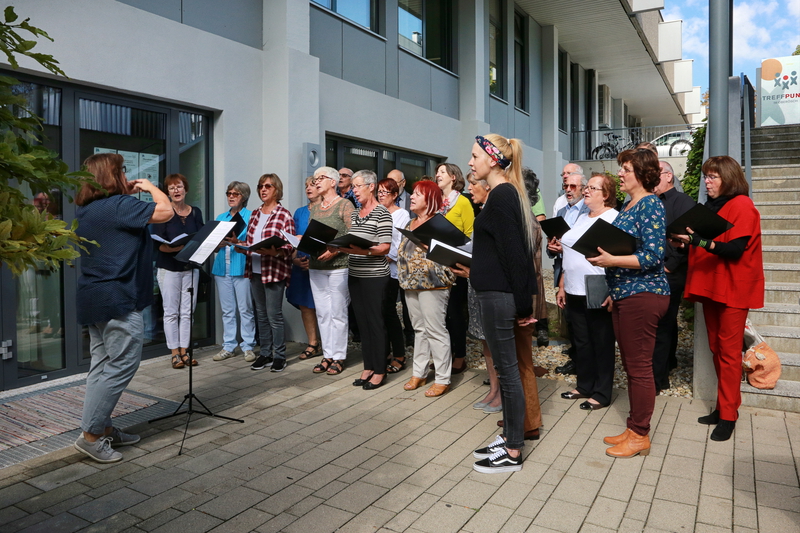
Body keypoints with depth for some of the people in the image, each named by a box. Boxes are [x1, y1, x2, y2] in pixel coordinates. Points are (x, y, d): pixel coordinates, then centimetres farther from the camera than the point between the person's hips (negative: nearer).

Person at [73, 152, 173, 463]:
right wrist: (151, 187, -1)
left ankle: (103, 429, 22)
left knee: (102, 366, 14)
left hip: (94, 298, 10)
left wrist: (127, 194, 17)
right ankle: (90, 435, 3)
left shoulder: (86, 209, 13)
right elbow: (165, 212, -18)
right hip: (118, 300, -10)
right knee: (122, 366, -2)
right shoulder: (117, 205, -16)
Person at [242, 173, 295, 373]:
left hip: (275, 272, -6)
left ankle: (279, 356, 11)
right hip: (255, 271, 6)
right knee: (261, 314, 12)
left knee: (274, 315, -2)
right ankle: (265, 354, 23)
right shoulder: (255, 214, 14)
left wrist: (274, 252, -27)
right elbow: (248, 241, 18)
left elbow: (289, 247, -10)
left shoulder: (284, 215, -5)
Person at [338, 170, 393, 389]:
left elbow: (385, 247, -14)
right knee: (362, 321, 11)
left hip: (375, 276, -7)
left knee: (375, 322, -1)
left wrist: (363, 250, -27)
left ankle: (379, 371, 9)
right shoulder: (353, 214, 14)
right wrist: (340, 247, -3)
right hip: (355, 275, 7)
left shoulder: (382, 213, -8)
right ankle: (368, 367, 21)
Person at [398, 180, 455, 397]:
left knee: (435, 330, -4)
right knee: (419, 328, 14)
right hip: (411, 281, 8)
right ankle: (419, 373, 23)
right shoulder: (411, 223, 17)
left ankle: (442, 379, 4)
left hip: (432, 282, -8)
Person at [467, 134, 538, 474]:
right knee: (505, 367, 16)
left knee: (507, 369, -1)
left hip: (498, 293, -10)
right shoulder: (508, 193, 14)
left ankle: (513, 452, 12)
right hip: (498, 290, 10)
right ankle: (509, 437, 29)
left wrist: (523, 305, -16)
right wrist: (473, 266, 11)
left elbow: (513, 253, -18)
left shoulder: (500, 196, -15)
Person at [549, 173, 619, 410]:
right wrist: (562, 286, 17)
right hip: (574, 291, 8)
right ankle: (585, 386, 28)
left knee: (601, 343, 5)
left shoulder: (615, 219, -8)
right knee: (581, 341, 15)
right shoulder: (581, 218, 16)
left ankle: (602, 393, 16)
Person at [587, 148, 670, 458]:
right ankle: (633, 428, 25)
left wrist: (612, 261, -23)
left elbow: (653, 256, -19)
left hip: (643, 294, -9)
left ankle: (640, 436, 11)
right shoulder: (627, 205, 15)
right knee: (630, 364, 14)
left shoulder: (650, 204, -11)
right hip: (624, 294, 9)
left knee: (639, 366, -1)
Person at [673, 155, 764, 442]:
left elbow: (735, 250, -19)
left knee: (729, 352, -4)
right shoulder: (711, 206, 15)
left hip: (733, 288, -7)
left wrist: (700, 240, -30)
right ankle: (725, 405, 19)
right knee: (717, 349, 10)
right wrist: (688, 241, -1)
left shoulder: (741, 206, -8)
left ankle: (728, 415, 3)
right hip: (710, 285, 8)